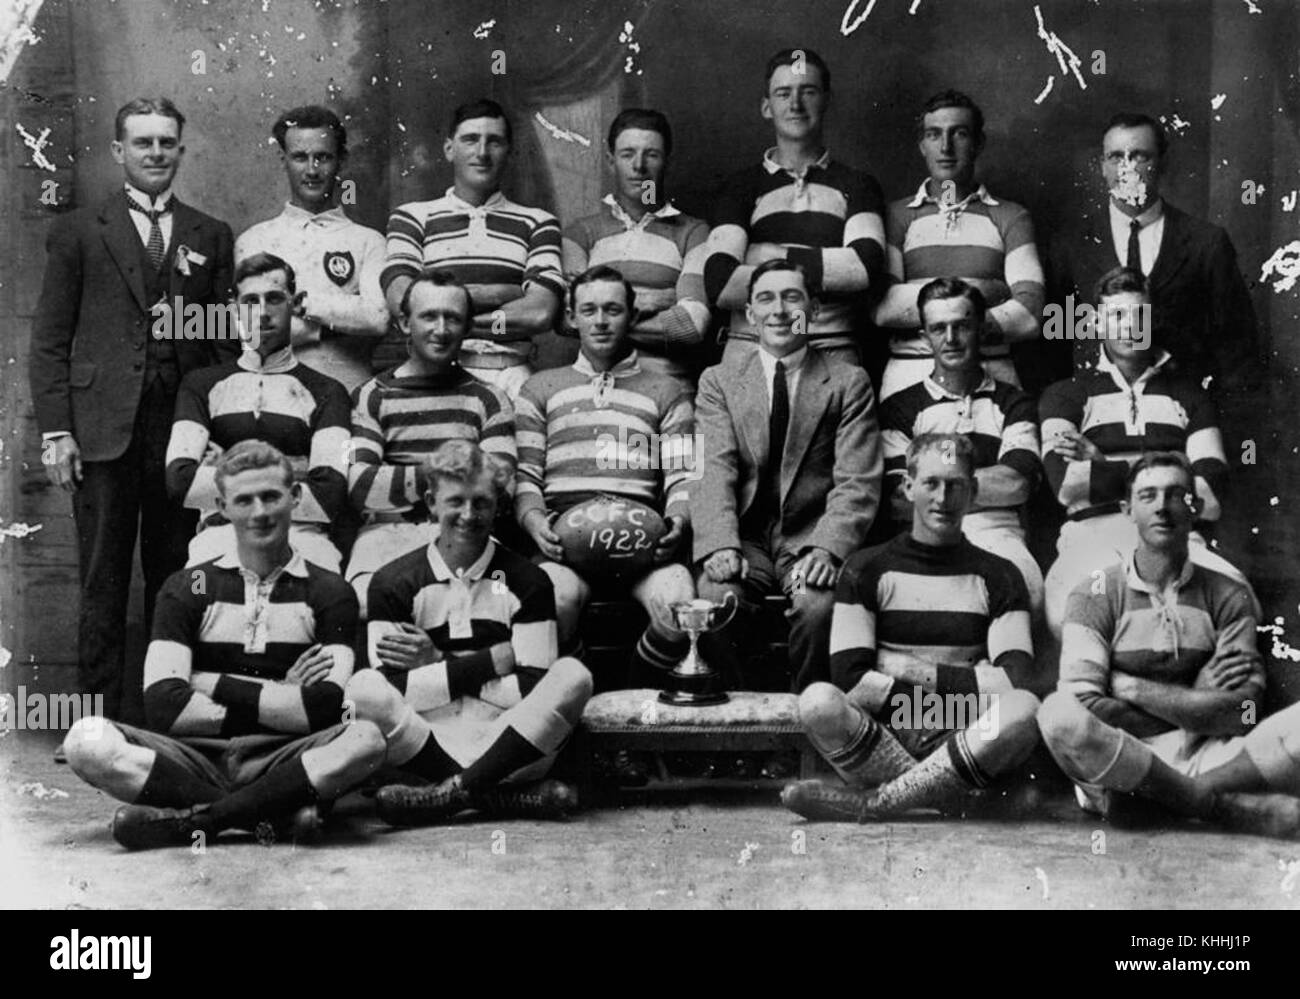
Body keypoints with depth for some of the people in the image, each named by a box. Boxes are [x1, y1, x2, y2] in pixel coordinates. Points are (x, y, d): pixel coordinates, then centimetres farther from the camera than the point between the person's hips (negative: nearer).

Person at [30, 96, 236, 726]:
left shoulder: (210, 237, 14)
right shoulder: (79, 232, 9)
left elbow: (227, 340, 11)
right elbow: (49, 341, 5)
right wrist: (55, 430, -5)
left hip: (187, 430, 2)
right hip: (103, 431, -1)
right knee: (103, 584, 1)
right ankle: (105, 716, 8)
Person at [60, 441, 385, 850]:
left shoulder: (329, 593, 8)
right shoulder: (188, 588, 11)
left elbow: (327, 709, -8)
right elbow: (164, 706, -4)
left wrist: (214, 683, -4)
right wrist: (279, 698, -5)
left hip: (282, 762, -1)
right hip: (197, 760, 1)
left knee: (365, 738, -31)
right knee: (88, 741, -25)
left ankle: (192, 820, -27)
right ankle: (283, 810, -26)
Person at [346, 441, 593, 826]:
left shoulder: (527, 581, 7)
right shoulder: (394, 583, 7)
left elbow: (533, 692, -1)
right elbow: (393, 689, -5)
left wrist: (439, 663, -5)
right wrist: (492, 661, -8)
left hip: (509, 747, 0)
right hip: (427, 742, 0)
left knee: (572, 675, -24)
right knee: (363, 688, -27)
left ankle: (451, 793, -26)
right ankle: (508, 797, -26)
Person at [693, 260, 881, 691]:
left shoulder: (848, 382, 10)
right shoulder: (719, 381, 14)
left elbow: (857, 482, 0)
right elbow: (713, 471, 0)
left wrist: (826, 549, -18)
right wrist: (721, 545, -18)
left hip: (811, 538, -1)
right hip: (744, 537, 1)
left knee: (818, 605, -32)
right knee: (713, 600, -30)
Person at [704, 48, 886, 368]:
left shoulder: (856, 185, 13)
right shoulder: (742, 186, 11)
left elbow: (866, 266, -6)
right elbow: (720, 285, -3)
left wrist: (779, 255, -3)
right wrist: (822, 281, -5)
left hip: (833, 353, 0)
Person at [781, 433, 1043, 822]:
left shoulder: (997, 577, 12)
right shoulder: (867, 569, 9)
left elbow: (1019, 682, -2)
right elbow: (850, 680, -4)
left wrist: (930, 677, -6)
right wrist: (958, 690, -6)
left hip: (964, 741, 1)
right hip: (882, 732, -1)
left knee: (1025, 709, -32)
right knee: (819, 702, -31)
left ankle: (870, 804, -29)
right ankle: (947, 795, -24)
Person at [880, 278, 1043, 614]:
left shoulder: (1013, 404, 18)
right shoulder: (900, 408, 15)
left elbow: (1017, 485, 1)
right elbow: (899, 503, 3)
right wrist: (986, 485, 0)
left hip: (998, 535, 1)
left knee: (1026, 591, -34)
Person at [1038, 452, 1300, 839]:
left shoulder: (1227, 597, 10)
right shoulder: (1095, 595, 5)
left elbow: (1241, 715, -3)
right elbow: (1085, 704, -10)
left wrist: (1130, 687, -6)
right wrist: (1198, 702, -5)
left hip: (1203, 757, 2)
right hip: (1117, 762, -1)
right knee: (1059, 714, -34)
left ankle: (1138, 800, -21)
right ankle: (1226, 806, -21)